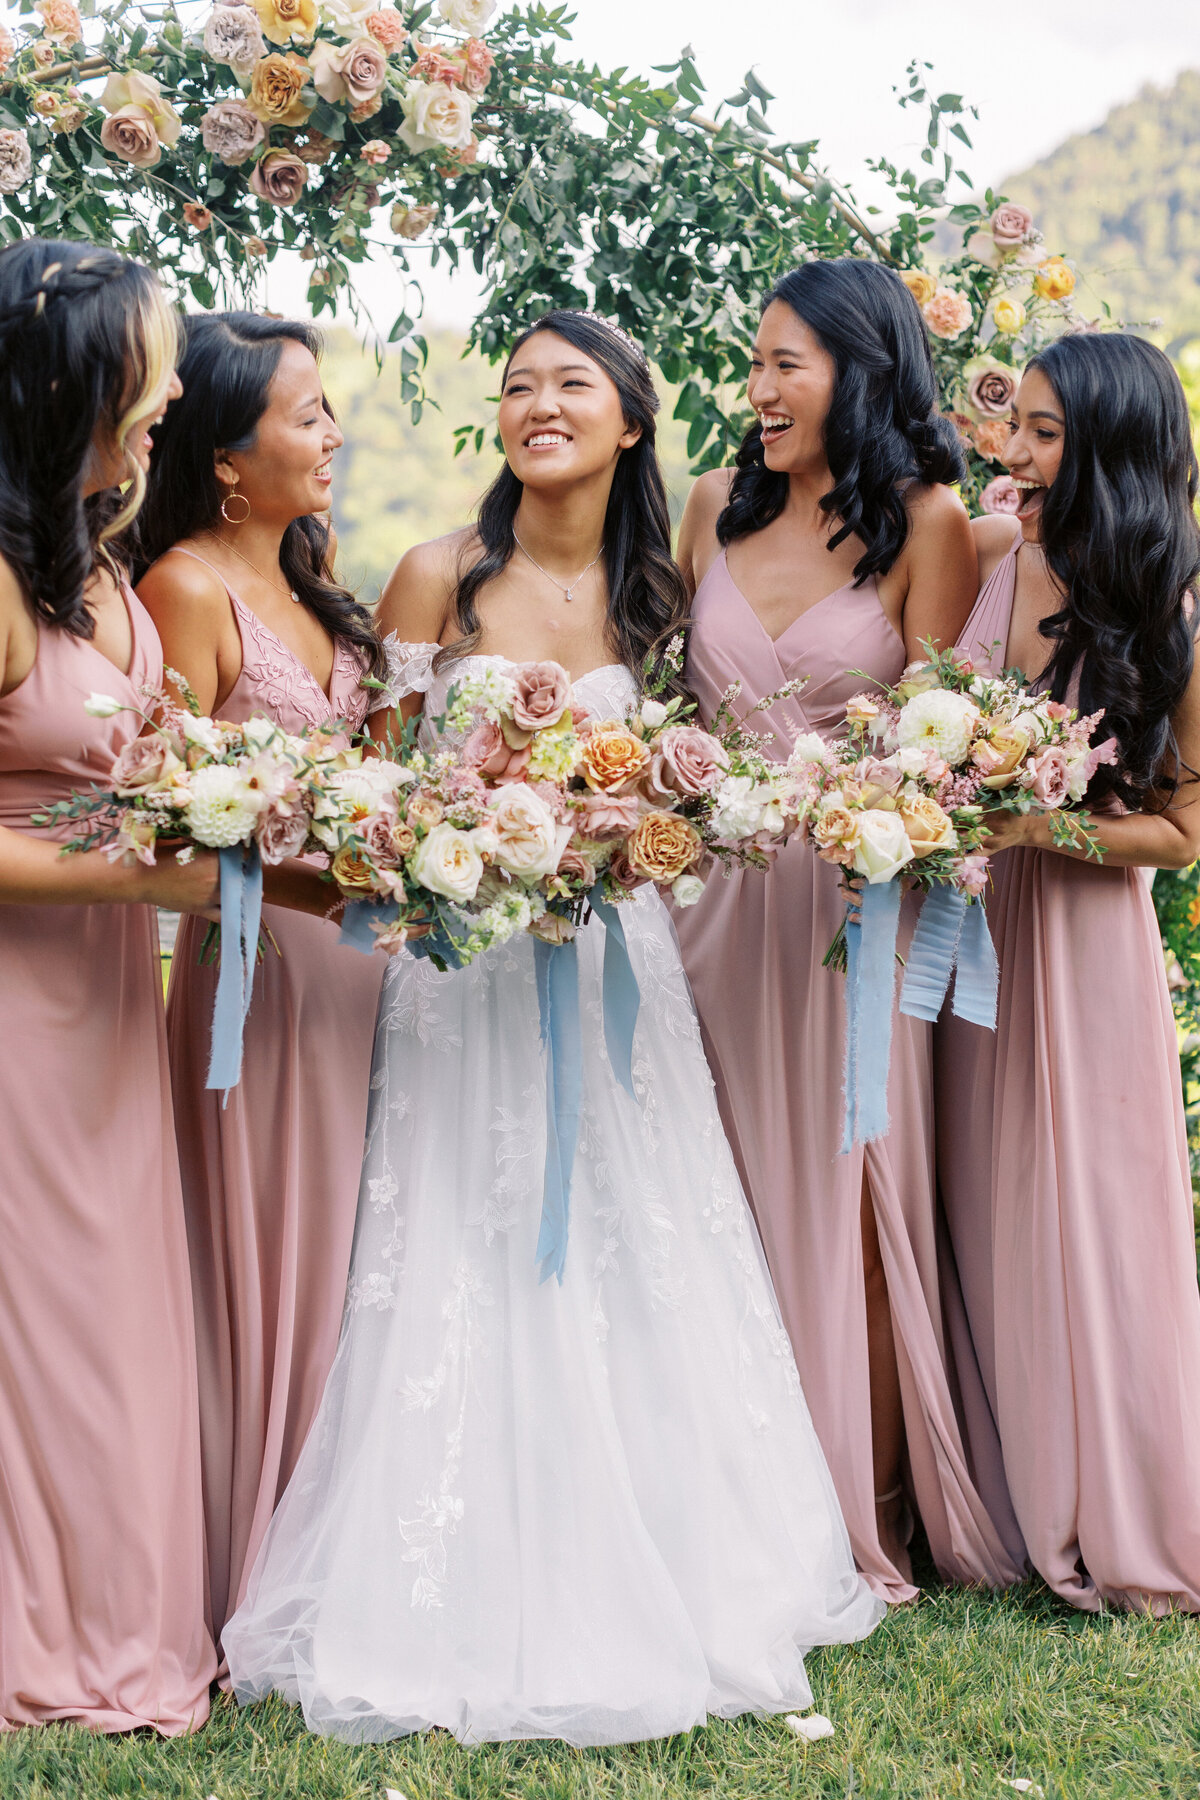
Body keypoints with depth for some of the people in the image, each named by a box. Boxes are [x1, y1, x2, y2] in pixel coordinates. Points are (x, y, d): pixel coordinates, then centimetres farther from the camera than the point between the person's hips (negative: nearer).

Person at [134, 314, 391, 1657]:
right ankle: (259, 1581, 14)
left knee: (345, 1255, 13)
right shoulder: (188, 589, -12)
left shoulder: (305, 579, 14)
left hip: (357, 952, 8)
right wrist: (317, 885, -26)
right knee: (265, 1261, 0)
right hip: (256, 959, -8)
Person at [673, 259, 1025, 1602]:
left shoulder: (926, 522, -4)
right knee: (725, 1201, 8)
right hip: (714, 887, 4)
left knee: (845, 1198, 2)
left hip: (852, 899, -4)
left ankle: (861, 1521, 15)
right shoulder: (720, 504, 10)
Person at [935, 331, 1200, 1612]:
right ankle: (1009, 1501, 23)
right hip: (967, 927, 3)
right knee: (980, 1208, 8)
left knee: (1090, 1216, 4)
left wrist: (1039, 826, -19)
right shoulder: (983, 554, -2)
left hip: (1086, 941, -3)